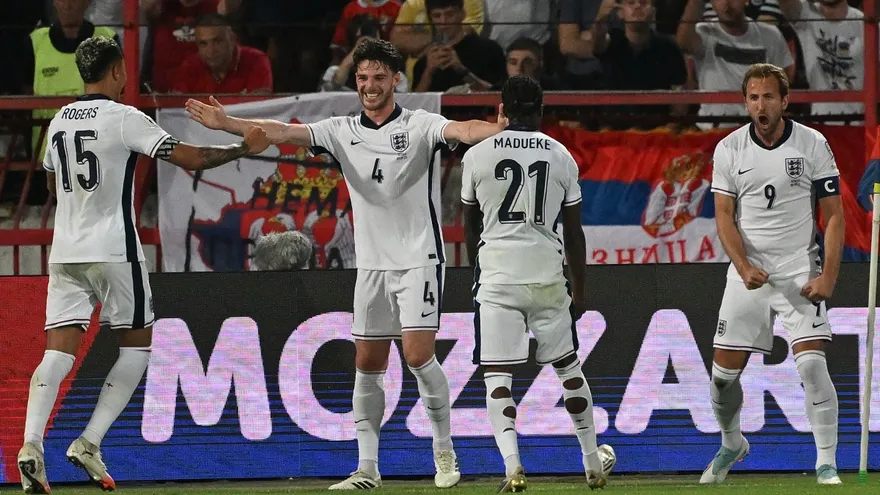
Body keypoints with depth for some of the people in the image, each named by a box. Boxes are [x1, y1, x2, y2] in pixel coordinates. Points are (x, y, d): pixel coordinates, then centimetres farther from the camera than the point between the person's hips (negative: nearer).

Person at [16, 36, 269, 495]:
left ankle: (31, 443, -20)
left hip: (65, 251, 5)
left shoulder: (59, 121, 11)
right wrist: (244, 148, -2)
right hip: (113, 250, -5)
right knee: (137, 343, 9)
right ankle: (90, 442, -2)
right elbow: (189, 157, -14)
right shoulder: (124, 118, -9)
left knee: (58, 349, 0)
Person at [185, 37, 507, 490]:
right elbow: (282, 132, -1)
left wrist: (499, 129, -46)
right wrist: (225, 123, -12)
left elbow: (462, 130, -25)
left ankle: (444, 452, 2)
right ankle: (368, 467, 11)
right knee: (367, 364, 5)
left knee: (418, 354, -14)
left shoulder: (419, 126, -6)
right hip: (371, 264, 5)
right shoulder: (343, 131, 6)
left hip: (418, 259, -5)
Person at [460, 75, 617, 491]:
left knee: (497, 378, -1)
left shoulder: (477, 156, 1)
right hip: (547, 276, 2)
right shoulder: (561, 157, 4)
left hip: (497, 276, -2)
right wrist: (579, 291, 17)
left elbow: (470, 228, 12)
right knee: (568, 368, 18)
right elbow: (574, 232, 7)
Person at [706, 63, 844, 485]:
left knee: (812, 363, -17)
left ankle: (827, 463, -11)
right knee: (724, 372, 3)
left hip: (800, 272, -2)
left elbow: (834, 216, -2)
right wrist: (744, 267, -16)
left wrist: (828, 276, -12)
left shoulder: (813, 145, -5)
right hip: (748, 272, 2)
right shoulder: (729, 149, 0)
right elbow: (724, 216, 0)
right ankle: (732, 445, 30)